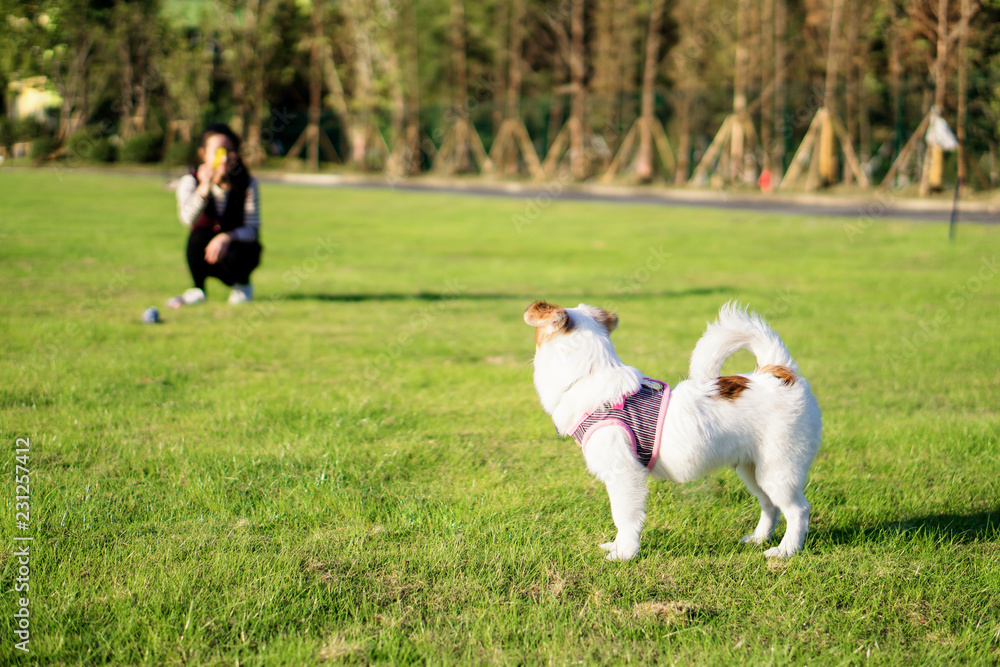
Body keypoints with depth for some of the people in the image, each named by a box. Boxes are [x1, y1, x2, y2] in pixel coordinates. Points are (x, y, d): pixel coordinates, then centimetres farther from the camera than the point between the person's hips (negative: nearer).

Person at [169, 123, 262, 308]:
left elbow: (252, 229, -16)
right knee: (198, 236, -31)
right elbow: (187, 218, -32)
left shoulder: (247, 183, -11)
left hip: (239, 246, -1)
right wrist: (204, 187, -48)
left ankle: (242, 286, 2)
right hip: (206, 252, 1)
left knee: (231, 254, -34)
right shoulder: (190, 181, -12)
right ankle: (198, 291, -9)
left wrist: (227, 237, -35)